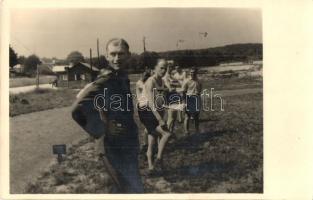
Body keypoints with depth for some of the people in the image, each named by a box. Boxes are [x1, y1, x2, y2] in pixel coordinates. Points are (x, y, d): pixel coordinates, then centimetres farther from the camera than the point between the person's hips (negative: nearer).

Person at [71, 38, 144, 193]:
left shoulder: (122, 77, 7)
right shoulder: (106, 79, -21)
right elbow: (78, 110, -32)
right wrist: (103, 130, -23)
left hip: (127, 144, 9)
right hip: (113, 147, -9)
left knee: (125, 189, 23)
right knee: (134, 190, 0)